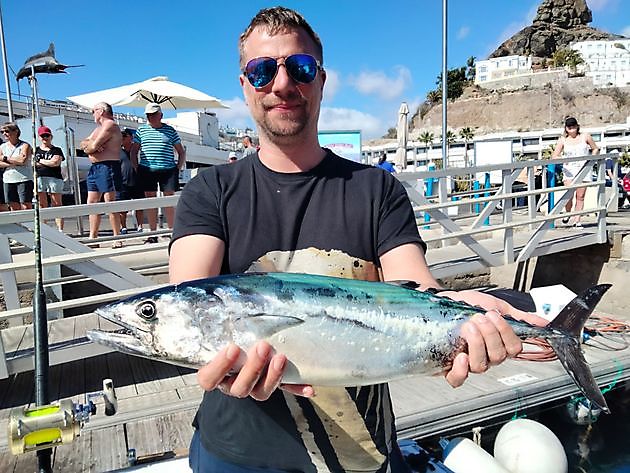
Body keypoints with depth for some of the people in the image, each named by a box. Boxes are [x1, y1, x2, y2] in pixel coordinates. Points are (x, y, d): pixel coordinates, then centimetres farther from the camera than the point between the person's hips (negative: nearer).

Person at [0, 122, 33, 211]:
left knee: (26, 207, -7)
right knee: (14, 208, 6)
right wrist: (13, 163, -11)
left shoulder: (25, 145, -1)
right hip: (8, 181, 5)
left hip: (24, 180, -5)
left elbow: (22, 160, -17)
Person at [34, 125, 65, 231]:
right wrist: (49, 163, -1)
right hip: (39, 179, 2)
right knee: (42, 205, -1)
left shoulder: (57, 150, 12)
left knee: (57, 205, -4)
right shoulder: (36, 150, 20)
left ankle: (60, 229, -7)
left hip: (54, 179, -2)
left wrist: (40, 161, 2)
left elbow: (56, 162, -5)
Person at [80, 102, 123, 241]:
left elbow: (93, 146, -16)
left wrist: (89, 146, 6)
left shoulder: (110, 125, -8)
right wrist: (91, 145, -7)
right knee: (91, 202, 9)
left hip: (108, 167, -10)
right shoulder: (98, 128, 25)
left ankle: (117, 238, -6)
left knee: (110, 203, -10)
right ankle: (92, 237, 14)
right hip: (94, 167, 10)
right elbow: (83, 144, 14)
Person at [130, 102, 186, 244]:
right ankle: (153, 234, 8)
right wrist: (136, 168, 4)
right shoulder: (141, 130, 12)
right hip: (147, 170, 1)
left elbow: (181, 152, 13)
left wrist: (178, 168, 2)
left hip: (168, 169, -1)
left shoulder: (170, 131, 9)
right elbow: (133, 151, 15)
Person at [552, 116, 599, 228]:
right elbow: (554, 157, -1)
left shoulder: (585, 137, 6)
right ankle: (568, 214, 8)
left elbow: (596, 149, 17)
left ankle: (578, 221, 7)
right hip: (569, 169, -1)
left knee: (580, 196, 1)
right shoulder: (562, 140, 3)